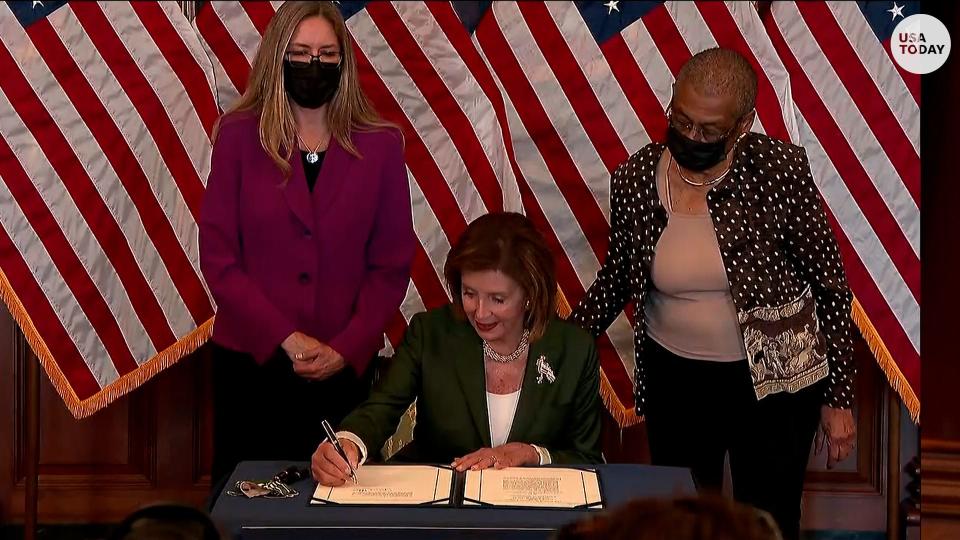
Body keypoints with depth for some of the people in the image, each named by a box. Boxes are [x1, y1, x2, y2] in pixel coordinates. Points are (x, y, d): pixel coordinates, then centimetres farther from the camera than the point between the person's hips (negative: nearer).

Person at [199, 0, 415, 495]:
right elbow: (218, 256, -5)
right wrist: (287, 339, -13)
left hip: (343, 367, 1)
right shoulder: (239, 136, -2)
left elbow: (392, 265, 2)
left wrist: (346, 349, -10)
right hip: (252, 360, -1)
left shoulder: (380, 146, 2)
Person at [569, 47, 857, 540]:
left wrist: (838, 398, -6)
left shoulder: (779, 169, -16)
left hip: (773, 381, -2)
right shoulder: (634, 179, -8)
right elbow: (616, 278, 10)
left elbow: (829, 284, -8)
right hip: (674, 381, 3)